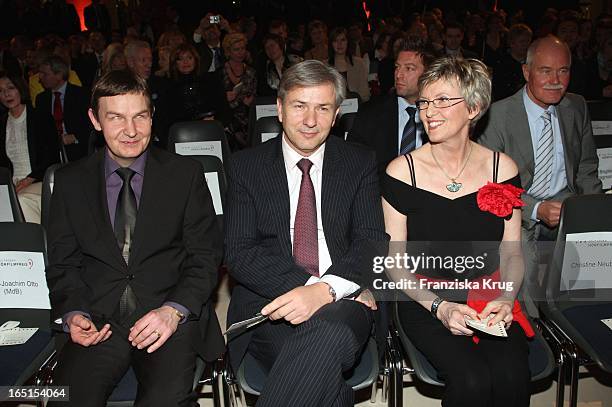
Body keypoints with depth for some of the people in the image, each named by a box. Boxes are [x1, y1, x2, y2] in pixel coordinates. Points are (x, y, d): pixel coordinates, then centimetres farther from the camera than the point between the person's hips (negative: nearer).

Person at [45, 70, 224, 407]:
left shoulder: (185, 174, 5)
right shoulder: (70, 182, 11)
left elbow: (205, 256, 2)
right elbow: (62, 263, 12)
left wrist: (174, 310, -14)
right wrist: (73, 314, -8)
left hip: (169, 318, -1)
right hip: (97, 321, 2)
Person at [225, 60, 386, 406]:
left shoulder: (361, 164, 11)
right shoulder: (246, 166, 9)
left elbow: (373, 241, -1)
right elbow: (239, 253, 0)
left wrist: (326, 289, -21)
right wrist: (307, 284, -16)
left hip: (340, 305, 1)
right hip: (269, 305, 0)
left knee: (328, 336, -36)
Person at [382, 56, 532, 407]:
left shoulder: (502, 168, 2)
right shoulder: (402, 171, -6)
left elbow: (512, 252, 8)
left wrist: (506, 298, -11)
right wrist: (440, 307, -16)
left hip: (488, 297, 2)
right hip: (424, 300, -2)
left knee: (512, 377, -24)